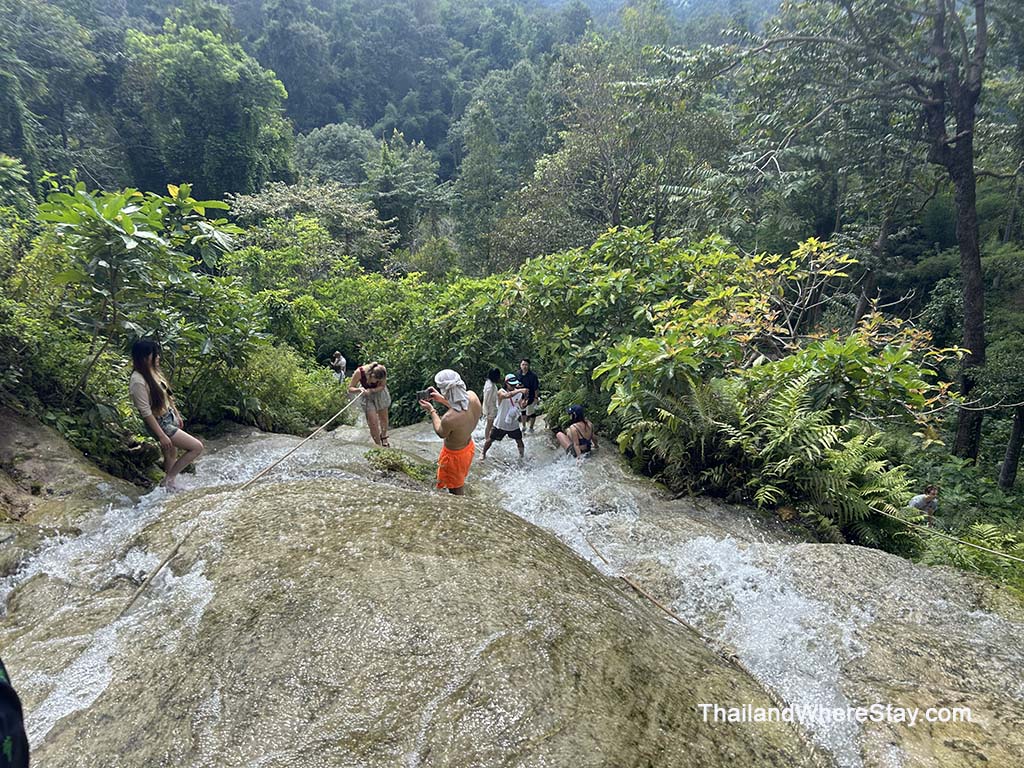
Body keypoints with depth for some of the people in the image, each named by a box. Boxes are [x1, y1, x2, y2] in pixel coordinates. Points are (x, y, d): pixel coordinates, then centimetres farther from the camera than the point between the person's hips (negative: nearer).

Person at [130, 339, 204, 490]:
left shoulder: (153, 371, 1)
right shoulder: (138, 381, -26)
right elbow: (146, 412, -24)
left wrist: (177, 414, 20)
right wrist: (162, 435, -21)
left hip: (170, 417, 8)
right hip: (160, 423, -8)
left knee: (172, 456, 19)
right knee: (197, 447, -9)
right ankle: (168, 479, 5)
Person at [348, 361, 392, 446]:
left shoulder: (383, 371, -32)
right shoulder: (359, 372, -35)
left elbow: (382, 386, -16)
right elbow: (350, 389, -24)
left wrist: (372, 390, -34)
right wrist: (359, 389, -45)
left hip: (379, 393, 2)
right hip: (366, 396, -1)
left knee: (383, 418, 16)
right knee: (373, 423, -6)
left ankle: (384, 437, 45)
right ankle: (378, 445, 12)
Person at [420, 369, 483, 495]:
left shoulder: (448, 419, -43)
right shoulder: (472, 396, -24)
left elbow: (441, 433, -16)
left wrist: (431, 411, -7)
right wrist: (442, 400, 2)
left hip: (454, 455, -7)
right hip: (468, 446, 7)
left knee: (456, 491, 22)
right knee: (460, 480, 37)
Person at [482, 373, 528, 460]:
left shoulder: (518, 393, -6)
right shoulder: (501, 392, -20)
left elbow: (521, 406, -9)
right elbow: (507, 395, -43)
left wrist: (525, 399, -29)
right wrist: (520, 390, -55)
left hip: (513, 423, 3)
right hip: (501, 423, -3)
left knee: (519, 441, 10)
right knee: (490, 440, 12)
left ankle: (522, 455, 35)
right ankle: (483, 454, 35)